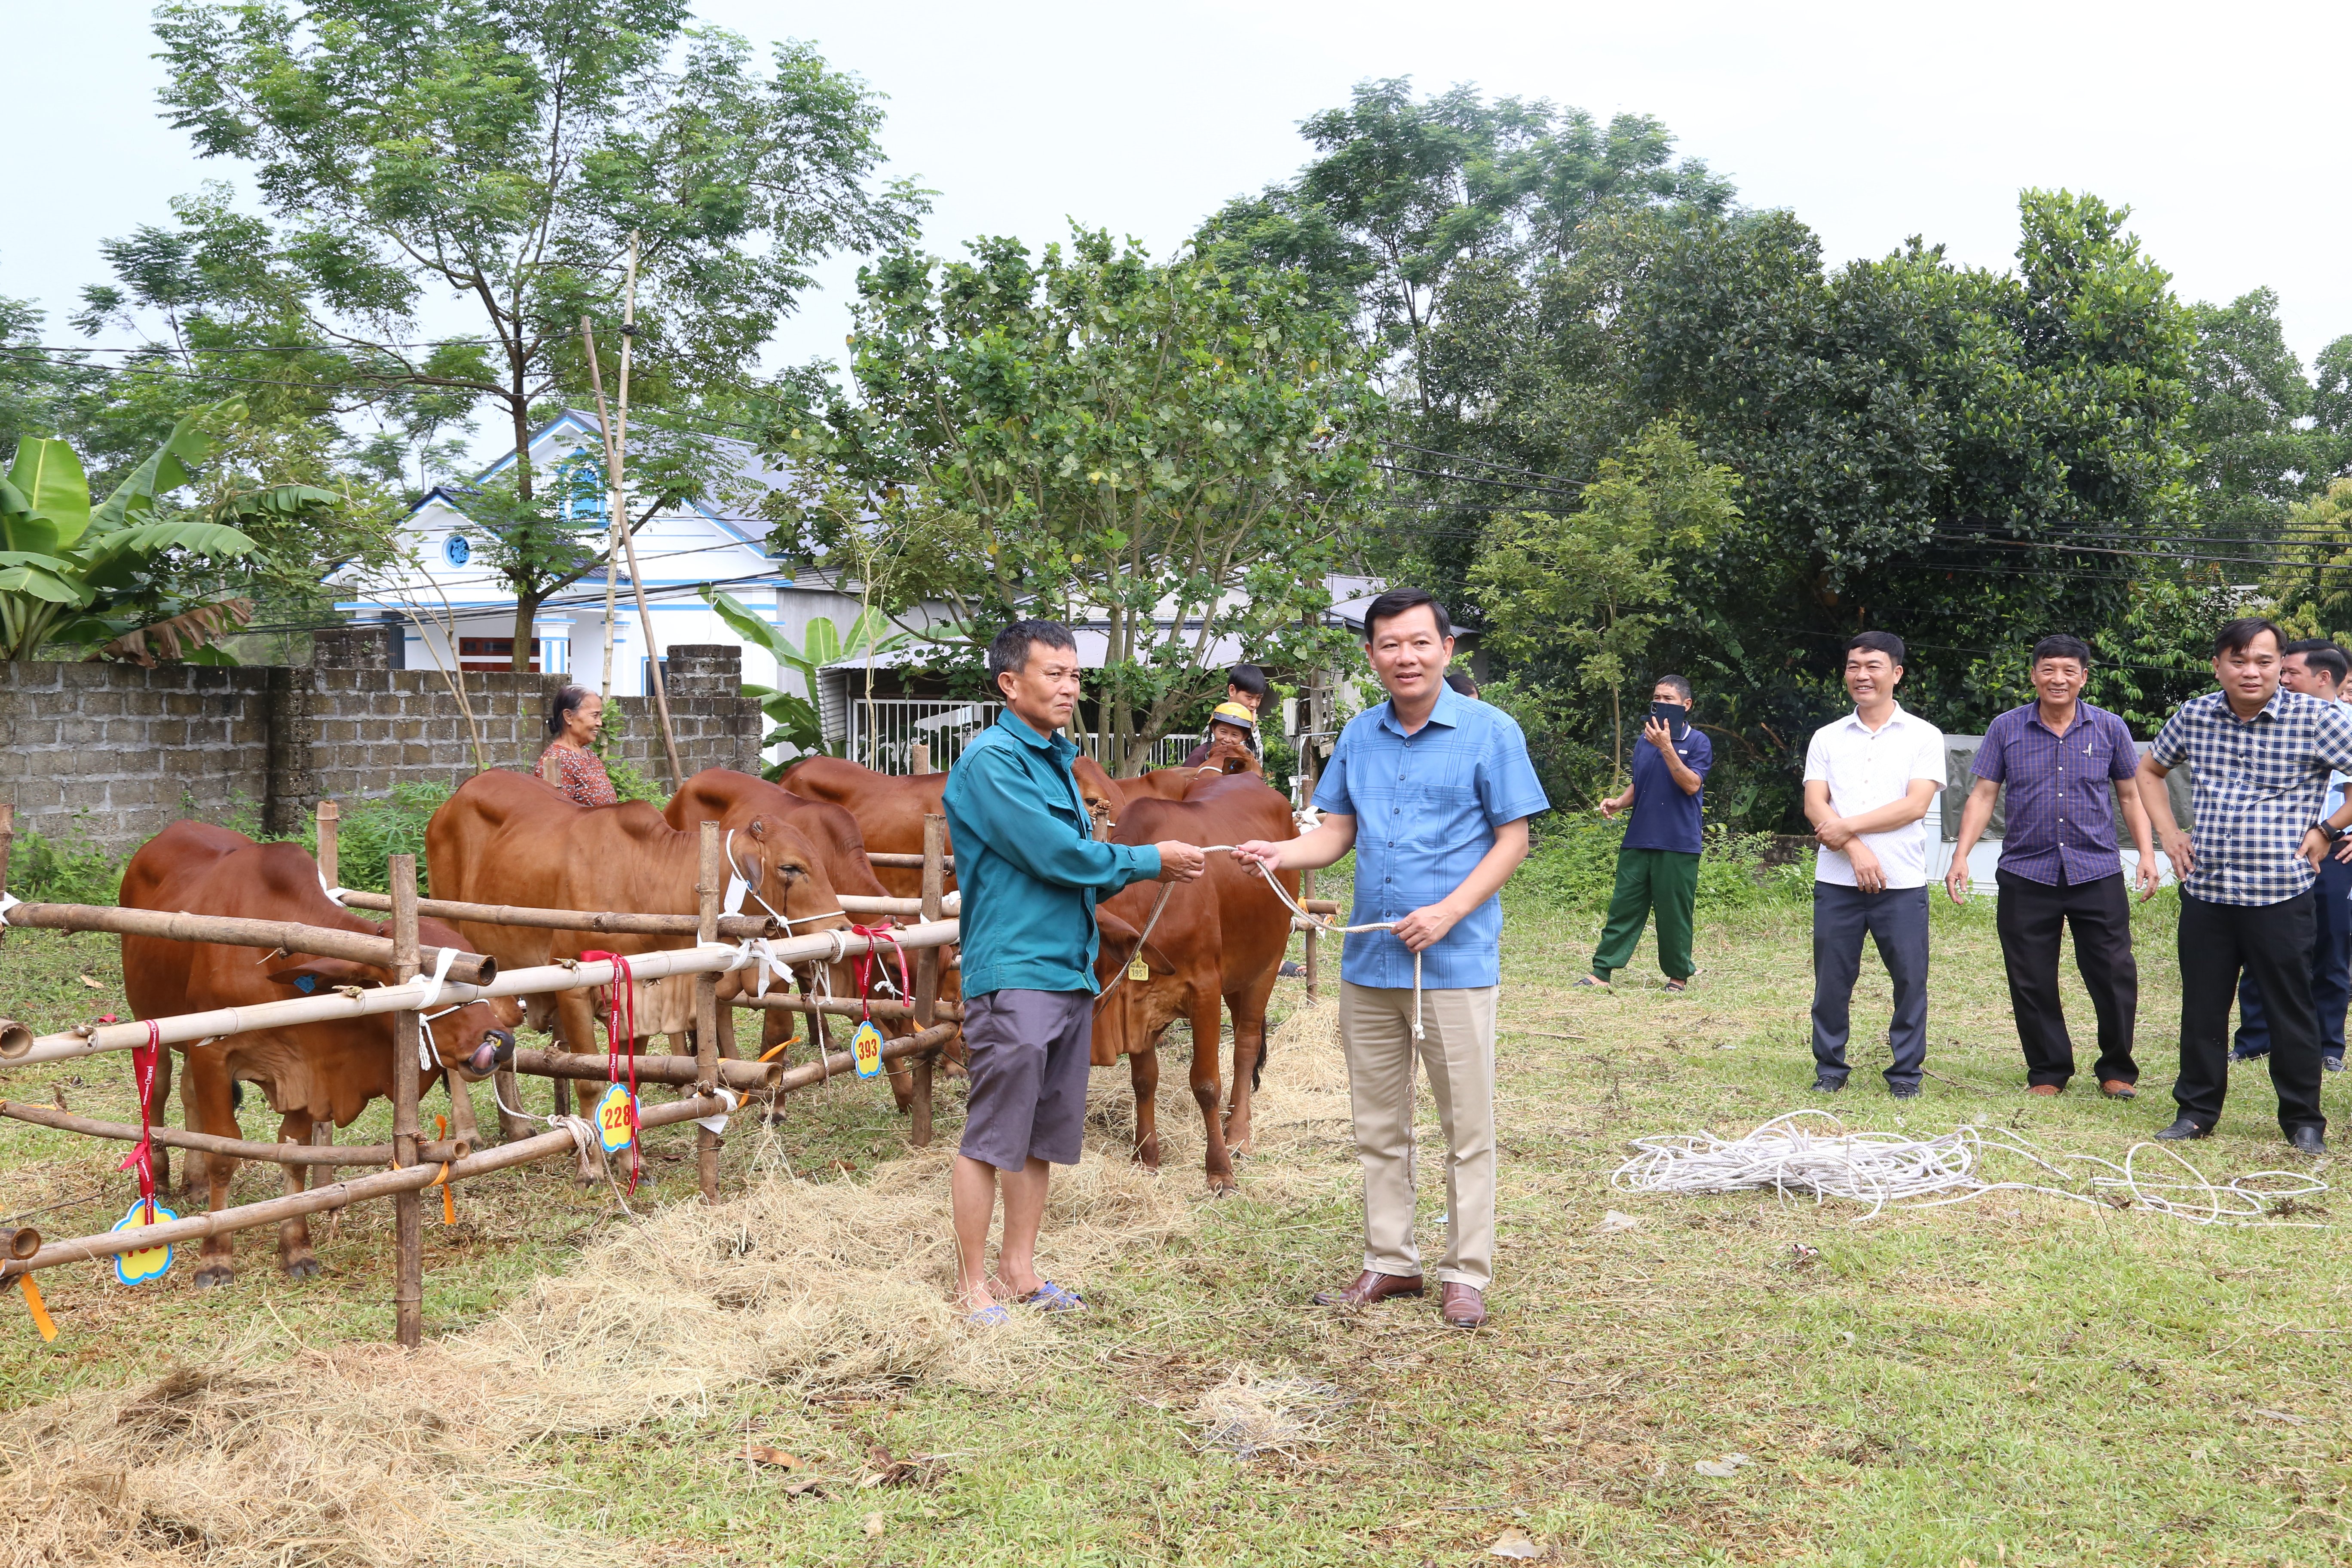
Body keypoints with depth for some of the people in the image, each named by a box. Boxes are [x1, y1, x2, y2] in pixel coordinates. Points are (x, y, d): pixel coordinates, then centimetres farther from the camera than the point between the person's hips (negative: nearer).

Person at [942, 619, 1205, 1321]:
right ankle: (972, 1282, 10)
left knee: (1045, 1136, 13)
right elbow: (1053, 855, -17)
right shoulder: (991, 760, -11)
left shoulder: (1056, 759, 17)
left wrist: (1139, 867, 2)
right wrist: (1148, 861, -7)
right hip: (1013, 973, -9)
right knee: (992, 1136, -1)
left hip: (1070, 970, 9)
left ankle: (1019, 1269, 24)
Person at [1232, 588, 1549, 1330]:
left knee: (1467, 1127, 3)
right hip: (1368, 962, 5)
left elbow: (1513, 839, -5)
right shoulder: (1360, 736, 9)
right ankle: (1390, 1262, 25)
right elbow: (1339, 831, 12)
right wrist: (1281, 852, -9)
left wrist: (1450, 912, -16)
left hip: (1456, 962, -5)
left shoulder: (1490, 732, -5)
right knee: (1377, 1126, 12)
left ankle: (1466, 1273, 14)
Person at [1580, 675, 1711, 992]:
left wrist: (1666, 747, -21)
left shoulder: (1697, 742, -3)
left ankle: (1679, 975, 15)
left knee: (1674, 912, 2)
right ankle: (1602, 970, 3)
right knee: (1624, 905, 3)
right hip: (1638, 840, 5)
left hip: (1678, 844, -5)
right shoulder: (1645, 741, 12)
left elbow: (1691, 785, -15)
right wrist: (1619, 802, 1)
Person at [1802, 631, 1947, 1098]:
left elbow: (1915, 805, -9)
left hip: (1903, 883, -2)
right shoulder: (1827, 738, 10)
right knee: (1832, 979, 5)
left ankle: (1906, 1072, 14)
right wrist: (1856, 850, -14)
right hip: (1837, 881, 2)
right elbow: (1814, 804, 0)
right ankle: (1829, 1068, 18)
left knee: (1910, 979, 1)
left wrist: (1848, 826, -11)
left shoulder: (1924, 737, 2)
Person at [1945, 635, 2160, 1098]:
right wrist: (1961, 856, -5)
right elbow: (1983, 795, 4)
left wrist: (2146, 853, 2)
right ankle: (2048, 1072, 18)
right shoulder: (2006, 729, 4)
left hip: (2098, 873, 0)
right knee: (2032, 983, 3)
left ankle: (2117, 1071, 17)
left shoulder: (2110, 728, 6)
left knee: (2115, 977, -1)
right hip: (2025, 874, 0)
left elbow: (2131, 795, 13)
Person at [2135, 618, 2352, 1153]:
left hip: (2280, 894, -3)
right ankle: (2196, 1110, 23)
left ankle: (2303, 1120, 20)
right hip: (2205, 892, 3)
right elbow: (2150, 770, 21)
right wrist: (2169, 833, 11)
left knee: (2291, 1012, 5)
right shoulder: (2193, 717, 3)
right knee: (2201, 1008, 10)